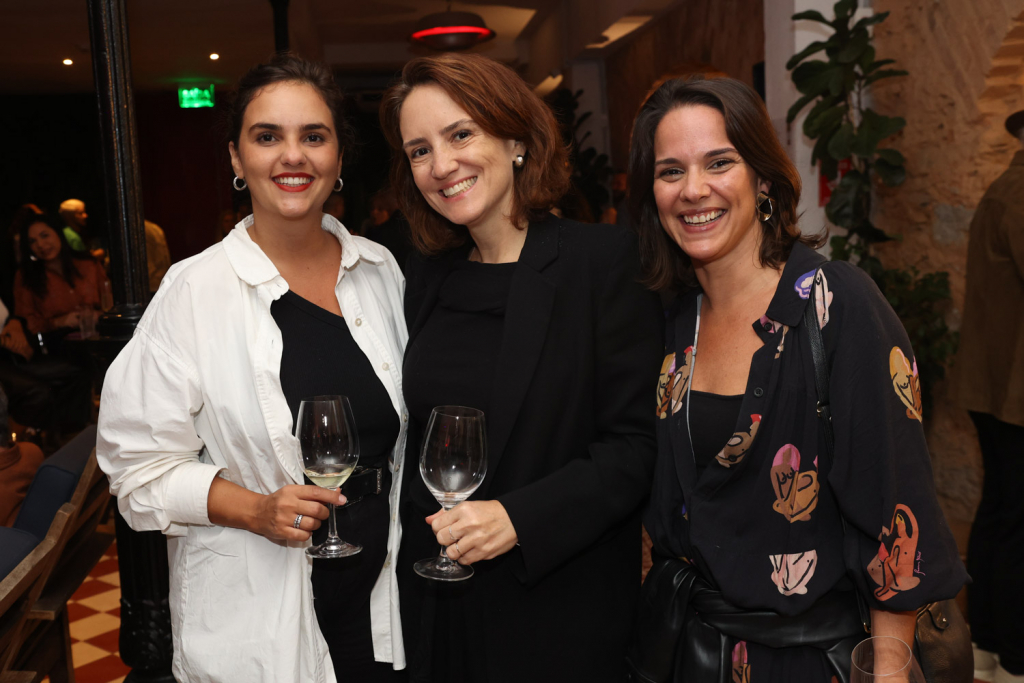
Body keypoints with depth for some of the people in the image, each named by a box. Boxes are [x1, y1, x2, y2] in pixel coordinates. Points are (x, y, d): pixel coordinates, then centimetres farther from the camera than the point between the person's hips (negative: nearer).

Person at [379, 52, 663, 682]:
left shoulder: (604, 259, -12)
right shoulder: (427, 280, 5)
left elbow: (637, 445, -15)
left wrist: (519, 519, -23)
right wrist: (419, 547, 4)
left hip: (563, 607, -5)